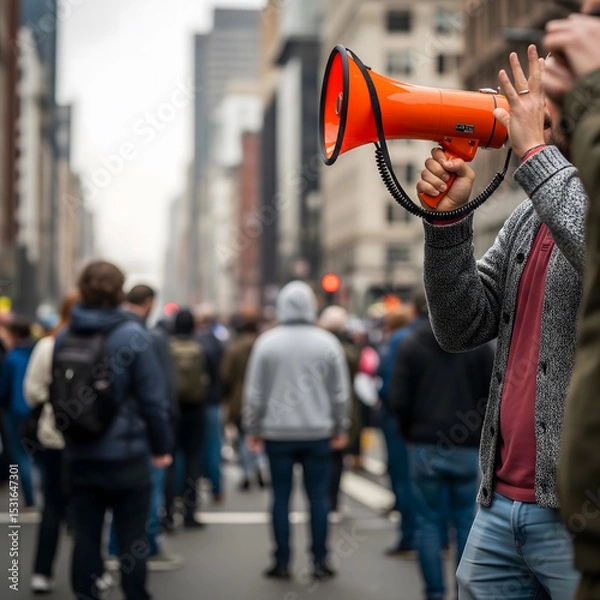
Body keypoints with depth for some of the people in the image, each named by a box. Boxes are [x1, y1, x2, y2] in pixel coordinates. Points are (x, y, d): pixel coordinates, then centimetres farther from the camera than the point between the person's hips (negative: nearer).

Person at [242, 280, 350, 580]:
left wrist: (253, 429, 8)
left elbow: (255, 392, 0)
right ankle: (320, 562, 7)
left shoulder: (267, 342, -3)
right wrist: (340, 428, 12)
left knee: (281, 497, 5)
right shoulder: (327, 343, -1)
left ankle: (282, 562, 8)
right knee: (318, 496, 6)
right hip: (318, 432, 1)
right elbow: (340, 392, 3)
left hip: (278, 433, 0)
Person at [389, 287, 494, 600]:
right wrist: (478, 429, 13)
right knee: (466, 522, 10)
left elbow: (399, 401, -6)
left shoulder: (410, 344, -2)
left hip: (425, 447, -1)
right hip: (467, 448, 1)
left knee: (429, 522, 6)